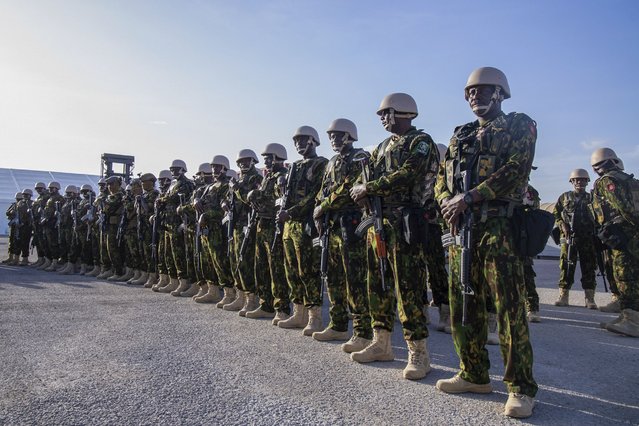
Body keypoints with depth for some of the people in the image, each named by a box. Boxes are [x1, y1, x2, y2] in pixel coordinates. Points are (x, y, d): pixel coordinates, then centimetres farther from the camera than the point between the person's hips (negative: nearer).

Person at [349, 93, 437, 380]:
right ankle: (381, 344, 23)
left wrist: (367, 189, -11)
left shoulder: (421, 142, -2)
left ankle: (418, 353, 1)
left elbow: (406, 175, -17)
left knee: (407, 287, -8)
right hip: (377, 223, 8)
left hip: (403, 223, -8)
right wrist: (361, 190, -6)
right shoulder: (383, 146, 22)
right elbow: (364, 180, 17)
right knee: (378, 284, 11)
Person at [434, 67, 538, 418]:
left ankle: (521, 388, 5)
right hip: (460, 228, 6)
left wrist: (468, 197, -16)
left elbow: (514, 171, -11)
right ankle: (475, 376, 21)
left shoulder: (520, 126, 6)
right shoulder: (461, 136, 23)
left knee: (509, 308, -6)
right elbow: (442, 179, 17)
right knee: (462, 306, 8)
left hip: (499, 227, -6)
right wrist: (448, 204, -5)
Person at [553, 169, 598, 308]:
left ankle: (590, 299, 6)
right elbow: (555, 215, 10)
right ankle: (563, 296, 2)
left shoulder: (591, 198, 12)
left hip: (588, 238, 1)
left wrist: (595, 232, -4)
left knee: (589, 267, 1)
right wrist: (563, 226, -6)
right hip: (568, 237, 0)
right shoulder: (564, 197, 12)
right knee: (566, 266, -2)